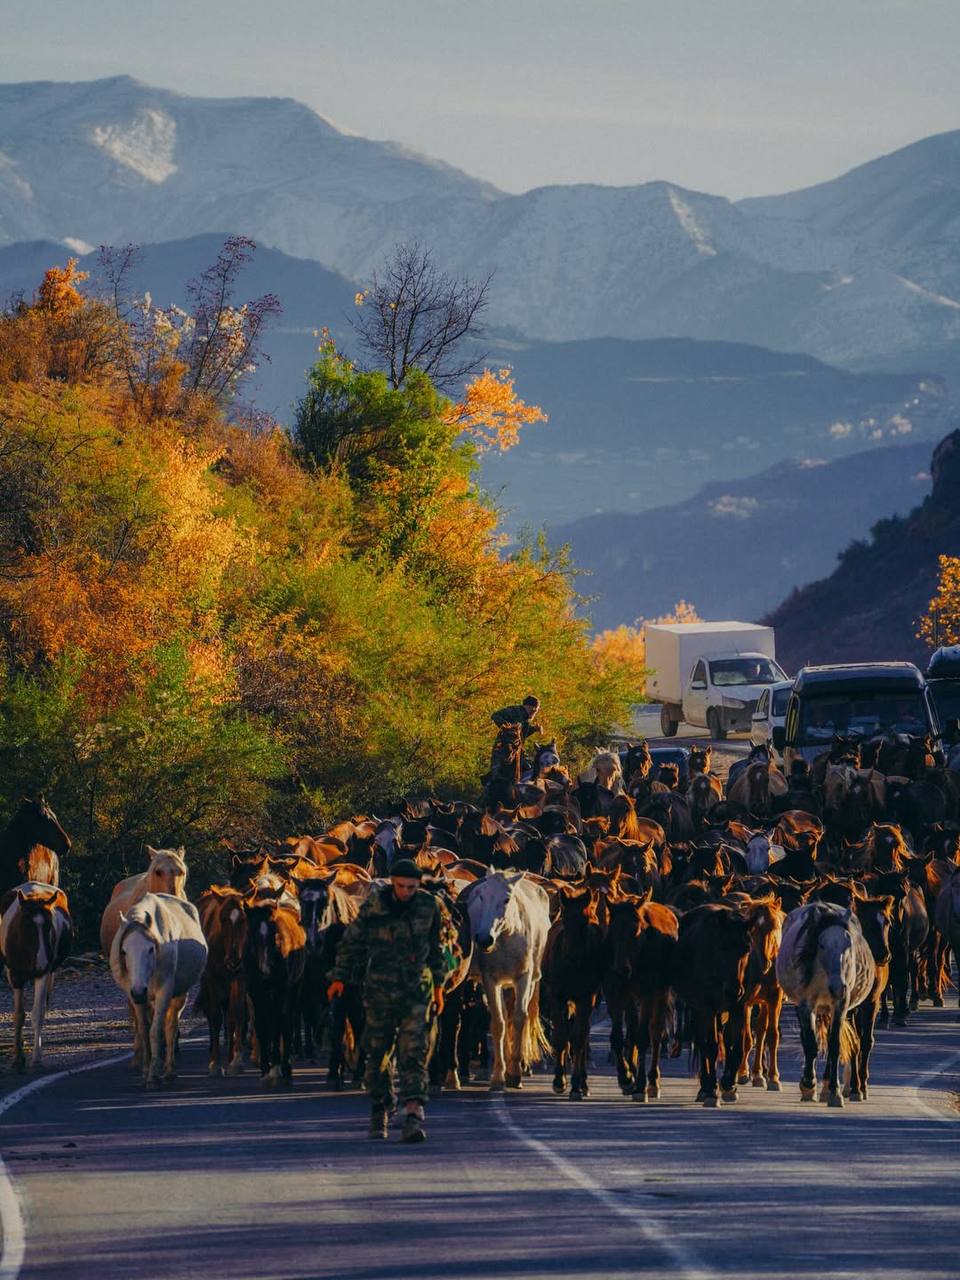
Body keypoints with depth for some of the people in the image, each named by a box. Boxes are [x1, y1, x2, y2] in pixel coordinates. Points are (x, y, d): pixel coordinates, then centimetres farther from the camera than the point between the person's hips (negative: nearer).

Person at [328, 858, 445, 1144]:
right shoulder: (374, 905, -4)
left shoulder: (428, 905, 2)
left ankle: (413, 1112, -21)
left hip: (416, 988, 0)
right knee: (378, 1051, 6)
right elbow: (352, 941, 5)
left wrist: (438, 986, 19)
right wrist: (339, 977, 0)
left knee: (414, 1050, -12)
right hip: (380, 988, 0)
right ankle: (379, 1110, 22)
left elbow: (435, 947, 15)